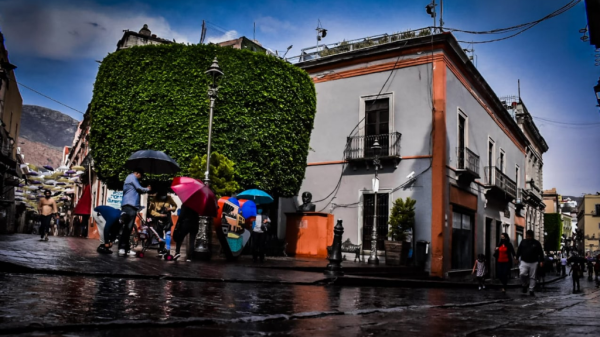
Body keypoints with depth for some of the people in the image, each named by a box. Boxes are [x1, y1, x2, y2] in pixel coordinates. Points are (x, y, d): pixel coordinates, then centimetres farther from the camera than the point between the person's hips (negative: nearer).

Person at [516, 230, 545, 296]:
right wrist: (516, 258, 5)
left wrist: (541, 261, -3)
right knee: (522, 274, -17)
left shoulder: (536, 243, 3)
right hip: (524, 262, 0)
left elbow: (541, 253, 4)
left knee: (532, 277, 4)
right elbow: (519, 251, 11)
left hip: (533, 263, 0)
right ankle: (524, 285, 8)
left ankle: (531, 290, 13)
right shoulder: (523, 242, 7)